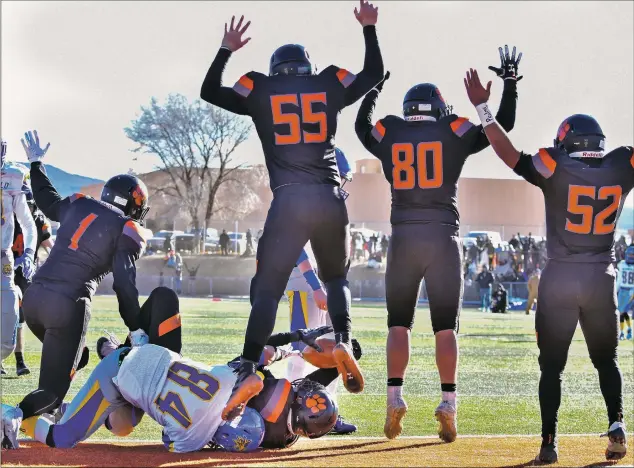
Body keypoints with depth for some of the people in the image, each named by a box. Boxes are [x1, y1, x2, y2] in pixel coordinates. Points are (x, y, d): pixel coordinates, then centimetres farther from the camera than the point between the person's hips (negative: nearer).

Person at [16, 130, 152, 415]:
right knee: (53, 386, -6)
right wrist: (136, 330, -5)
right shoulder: (127, 232, -1)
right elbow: (124, 284, -9)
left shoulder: (79, 206, 14)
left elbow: (47, 201, 34)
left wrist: (36, 163, 49)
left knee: (73, 359, 28)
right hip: (68, 304, -7)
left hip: (34, 295, 7)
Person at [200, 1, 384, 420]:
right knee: (336, 277, 23)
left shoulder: (260, 91, 9)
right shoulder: (331, 85, 12)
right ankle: (343, 340, -3)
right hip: (330, 198, 1)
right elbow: (375, 74, 28)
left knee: (268, 288, 0)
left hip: (289, 201, -1)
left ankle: (249, 368, -18)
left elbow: (210, 92, 25)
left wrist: (227, 50, 36)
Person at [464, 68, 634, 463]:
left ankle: (549, 441, -1)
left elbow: (510, 155, -10)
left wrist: (483, 108, -5)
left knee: (552, 365, 7)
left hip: (559, 279, -2)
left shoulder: (556, 169, -8)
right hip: (602, 280, 2)